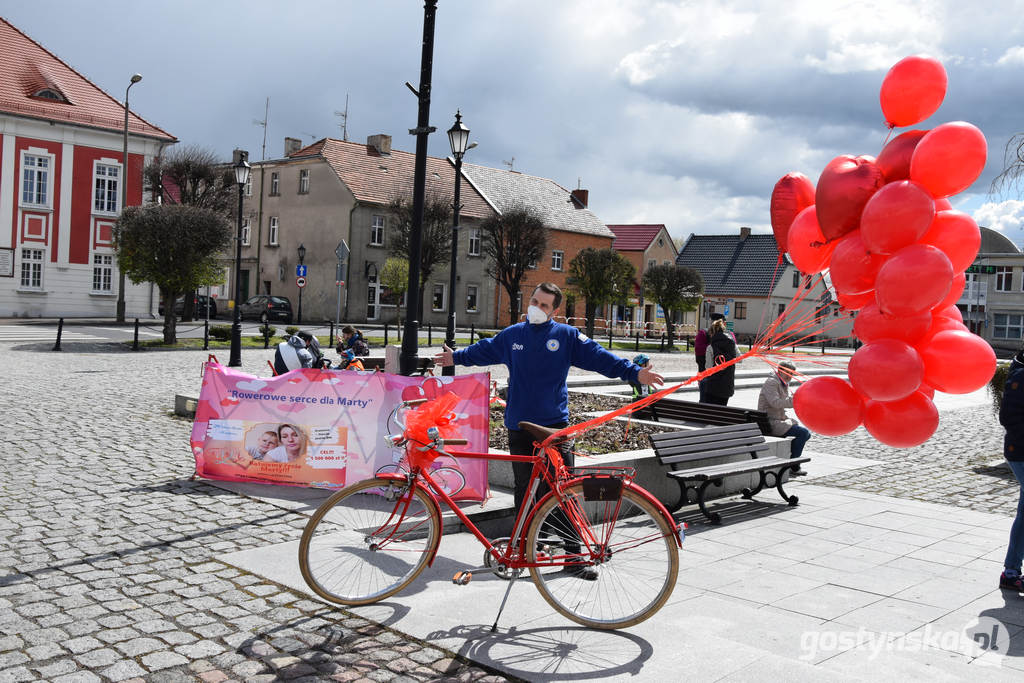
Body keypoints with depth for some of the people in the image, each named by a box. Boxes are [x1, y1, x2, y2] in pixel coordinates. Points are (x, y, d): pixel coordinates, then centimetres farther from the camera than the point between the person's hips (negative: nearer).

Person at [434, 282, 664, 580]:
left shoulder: (567, 336, 1)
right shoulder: (511, 335, 11)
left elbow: (599, 357, -4)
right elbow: (484, 350, 27)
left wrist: (635, 372, -13)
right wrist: (456, 357, 32)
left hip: (555, 426, -3)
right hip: (519, 426, 3)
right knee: (525, 488, 10)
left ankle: (573, 555, -1)